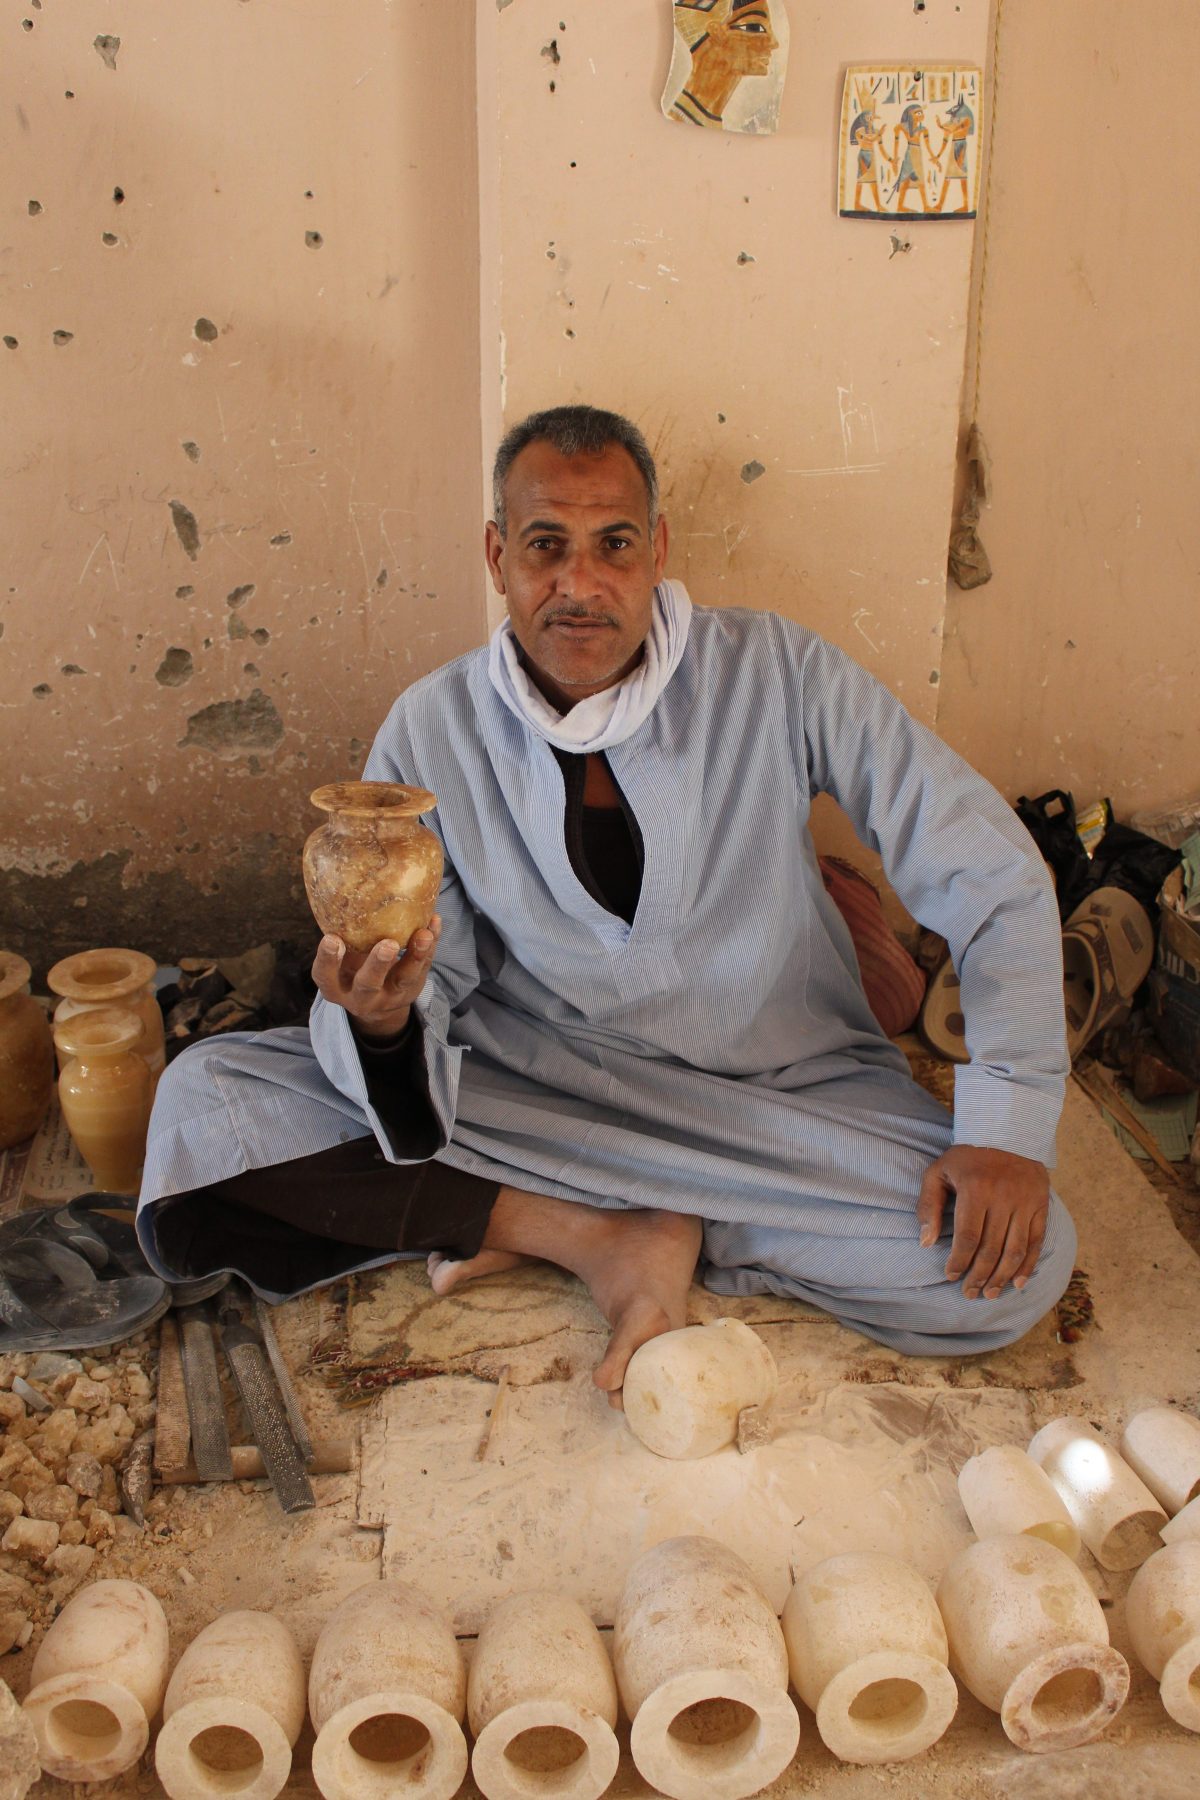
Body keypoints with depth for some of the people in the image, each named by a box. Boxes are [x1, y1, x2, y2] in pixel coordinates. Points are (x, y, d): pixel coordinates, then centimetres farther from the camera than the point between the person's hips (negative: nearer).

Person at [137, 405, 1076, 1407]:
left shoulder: (779, 677, -11)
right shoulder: (432, 731, -6)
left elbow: (990, 876, -8)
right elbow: (425, 993, -4)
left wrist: (1008, 1125, -19)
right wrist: (380, 1014, -30)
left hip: (781, 1096, 1)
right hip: (532, 1086, 0)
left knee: (1015, 1263, -26)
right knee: (202, 1104, -17)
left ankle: (529, 1220, -13)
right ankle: (604, 1235, -15)